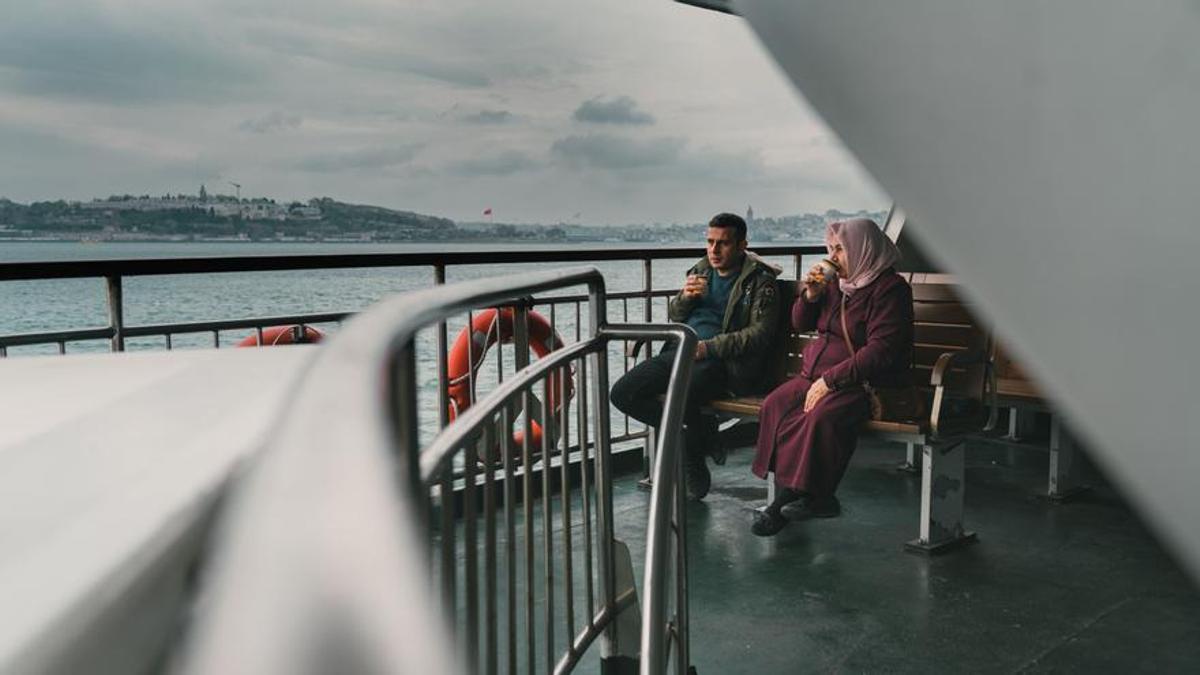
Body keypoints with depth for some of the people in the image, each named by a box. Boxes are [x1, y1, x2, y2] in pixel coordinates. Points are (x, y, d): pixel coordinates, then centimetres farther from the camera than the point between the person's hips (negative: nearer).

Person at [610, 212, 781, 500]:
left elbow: (760, 333, -11)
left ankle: (694, 467, -3)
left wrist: (708, 347, -20)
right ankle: (700, 430, 1)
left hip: (722, 359, -7)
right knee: (622, 393, -10)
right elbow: (673, 316, 23)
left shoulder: (760, 280, -1)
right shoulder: (701, 270, 19)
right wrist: (684, 298, -1)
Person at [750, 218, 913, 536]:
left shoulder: (889, 288, -9)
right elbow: (801, 324, 22)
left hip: (863, 382, -7)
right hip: (816, 374, 7)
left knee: (822, 415, -34)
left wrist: (831, 379, -22)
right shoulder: (836, 282, 14)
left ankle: (788, 499, -21)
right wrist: (811, 295, 1)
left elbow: (881, 350, -18)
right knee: (775, 405, -19)